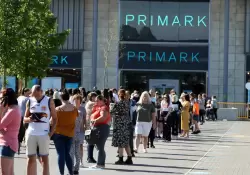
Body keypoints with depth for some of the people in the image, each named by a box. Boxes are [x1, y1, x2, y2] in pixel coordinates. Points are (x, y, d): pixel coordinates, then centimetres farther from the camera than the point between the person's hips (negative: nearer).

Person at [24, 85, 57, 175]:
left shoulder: (49, 101, -1)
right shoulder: (29, 101, 6)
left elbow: (55, 118, 1)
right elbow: (24, 119, 10)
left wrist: (51, 132, -10)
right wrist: (29, 119, -13)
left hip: (44, 134, -2)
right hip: (31, 133, 3)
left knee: (45, 158, 4)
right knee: (31, 159, 5)